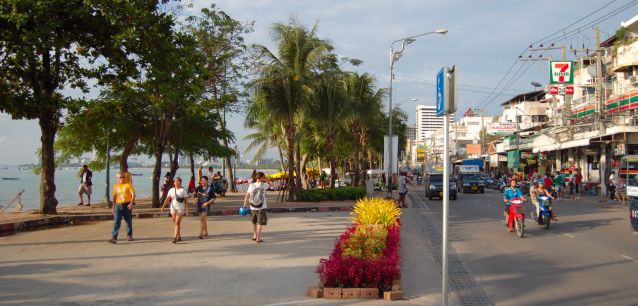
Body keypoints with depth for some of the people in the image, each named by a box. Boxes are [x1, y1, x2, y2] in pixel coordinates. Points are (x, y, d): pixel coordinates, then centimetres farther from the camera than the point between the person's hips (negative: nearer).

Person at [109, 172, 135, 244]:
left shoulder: (128, 185, -6)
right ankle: (114, 237, -13)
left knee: (129, 221, 10)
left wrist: (131, 203, -24)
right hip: (118, 205, 3)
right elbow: (114, 196, 17)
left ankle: (129, 236, 28)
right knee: (116, 221, -8)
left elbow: (133, 194, -12)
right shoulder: (116, 186, 7)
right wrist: (113, 206, 17)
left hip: (127, 205, -3)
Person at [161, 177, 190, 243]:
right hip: (173, 208, 4)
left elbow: (186, 200, -2)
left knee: (177, 223, -12)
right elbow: (167, 199, 3)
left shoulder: (183, 190, -2)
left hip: (180, 208, -4)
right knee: (175, 223, 11)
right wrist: (163, 207, -7)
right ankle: (179, 236, 24)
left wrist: (187, 208, -8)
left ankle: (175, 238, -16)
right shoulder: (171, 190, 8)